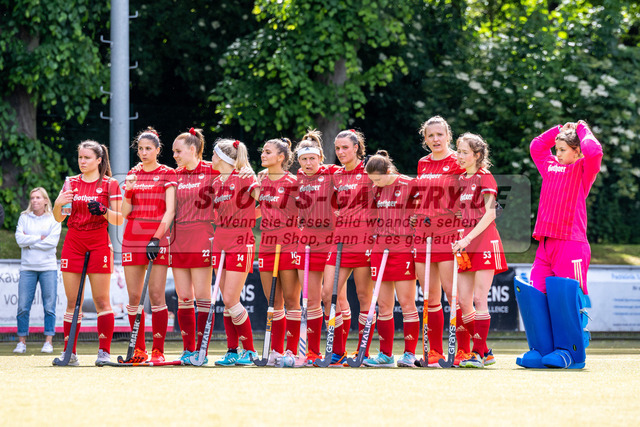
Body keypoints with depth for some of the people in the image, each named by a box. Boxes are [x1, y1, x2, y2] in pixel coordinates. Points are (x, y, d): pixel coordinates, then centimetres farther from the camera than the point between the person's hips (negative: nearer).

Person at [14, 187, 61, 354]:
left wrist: (29, 242, -6)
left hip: (48, 267, -1)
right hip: (27, 267, 1)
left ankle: (48, 342, 3)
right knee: (23, 307, -3)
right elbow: (20, 239, -4)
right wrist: (40, 238, -9)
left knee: (49, 306, -3)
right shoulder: (24, 218, 9)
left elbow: (52, 242, -9)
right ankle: (21, 342, 3)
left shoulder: (53, 219, 4)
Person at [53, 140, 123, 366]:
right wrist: (58, 204, -9)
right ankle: (70, 352, 2)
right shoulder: (72, 183, 12)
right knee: (72, 302, 1)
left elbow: (119, 220, -1)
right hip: (73, 243, 3)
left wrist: (103, 211, -19)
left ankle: (104, 351, -2)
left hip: (99, 243, -3)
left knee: (101, 300, -5)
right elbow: (59, 218, 12)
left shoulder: (110, 184, 2)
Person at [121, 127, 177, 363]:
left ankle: (158, 350, -7)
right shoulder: (132, 174, 14)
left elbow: (170, 210, -5)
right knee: (134, 296, 2)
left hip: (158, 238, -4)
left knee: (156, 295, -9)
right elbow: (125, 212, 10)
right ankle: (138, 350, 9)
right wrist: (128, 190, -8)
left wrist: (157, 237, -15)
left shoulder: (167, 174, 3)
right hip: (133, 238, 4)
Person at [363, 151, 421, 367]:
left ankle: (409, 353, -1)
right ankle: (385, 354, 10)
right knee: (383, 304, 5)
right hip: (380, 250, 6)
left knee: (406, 303, -5)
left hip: (404, 251, -6)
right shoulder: (376, 189, 11)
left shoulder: (410, 185, -6)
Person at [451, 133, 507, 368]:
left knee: (479, 299, -9)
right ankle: (484, 352, 13)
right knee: (463, 301, 3)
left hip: (484, 244, -7)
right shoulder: (460, 180, 16)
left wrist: (468, 238, -22)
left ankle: (478, 352, -7)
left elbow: (490, 214, -15)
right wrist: (460, 241, 7)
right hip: (465, 246, 7)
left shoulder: (485, 178, -5)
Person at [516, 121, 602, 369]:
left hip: (571, 243, -7)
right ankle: (541, 350, 2)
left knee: (566, 297, -11)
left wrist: (582, 130, 1)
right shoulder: (551, 168, 21)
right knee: (535, 293, -3)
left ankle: (570, 352, -4)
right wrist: (560, 130, 27)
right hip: (546, 243, 7)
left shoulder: (583, 170, 2)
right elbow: (537, 146, 37)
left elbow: (593, 150, -18)